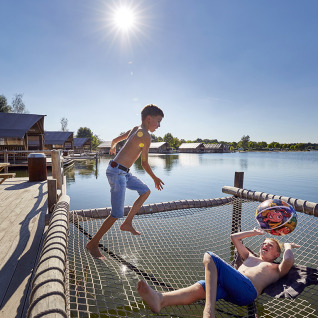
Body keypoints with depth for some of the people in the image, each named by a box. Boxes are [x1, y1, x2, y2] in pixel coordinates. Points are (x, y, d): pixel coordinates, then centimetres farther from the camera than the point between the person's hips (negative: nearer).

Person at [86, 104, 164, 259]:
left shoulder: (135, 129, 12)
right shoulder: (146, 136, -14)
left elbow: (115, 139, 26)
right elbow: (144, 163, -9)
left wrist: (112, 148, 48)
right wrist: (155, 178, 5)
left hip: (122, 172, 10)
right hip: (117, 172, -10)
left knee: (145, 191, 18)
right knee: (116, 214, -4)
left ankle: (127, 223, 22)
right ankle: (93, 243, 13)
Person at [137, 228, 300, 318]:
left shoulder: (277, 269, 23)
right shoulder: (251, 257, 37)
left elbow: (288, 261, -2)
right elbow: (234, 237, 42)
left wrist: (287, 247, 17)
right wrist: (254, 232, 48)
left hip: (247, 289, -5)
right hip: (228, 288, 6)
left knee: (210, 258, -27)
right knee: (199, 288, -26)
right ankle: (161, 299, -46)